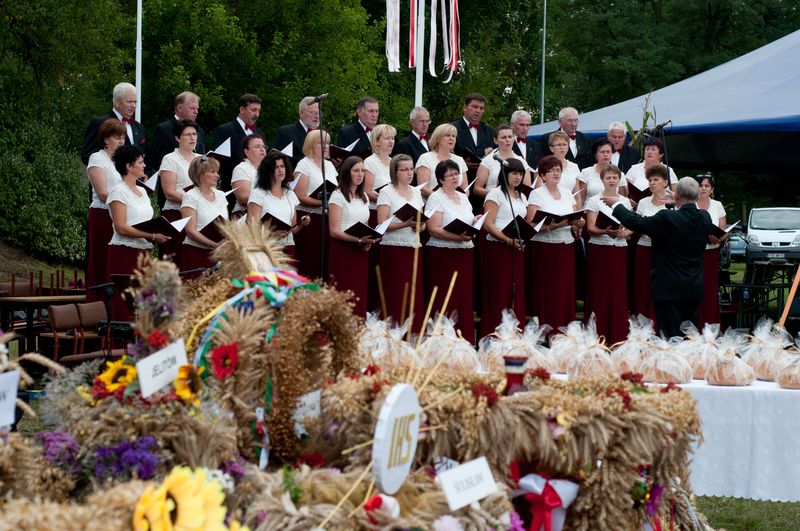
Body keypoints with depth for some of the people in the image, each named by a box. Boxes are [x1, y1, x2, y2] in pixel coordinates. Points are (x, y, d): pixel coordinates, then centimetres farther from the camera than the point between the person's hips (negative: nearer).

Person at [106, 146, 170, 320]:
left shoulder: (142, 191, 18)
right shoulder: (119, 192, -7)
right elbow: (121, 228, -15)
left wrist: (158, 235, 1)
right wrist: (152, 236, -19)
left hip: (143, 252, 7)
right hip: (124, 252, -7)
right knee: (126, 306, -8)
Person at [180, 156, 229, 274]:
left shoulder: (220, 195, 13)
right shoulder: (190, 197, -4)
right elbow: (190, 231, -12)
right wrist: (214, 245, -21)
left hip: (219, 253, 5)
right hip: (196, 252, -5)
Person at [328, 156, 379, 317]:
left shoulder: (363, 197, 16)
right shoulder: (338, 196, -5)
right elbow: (334, 230, -11)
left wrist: (369, 241, -1)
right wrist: (359, 240, -21)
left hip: (360, 252, 6)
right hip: (342, 251, -6)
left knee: (360, 295, 2)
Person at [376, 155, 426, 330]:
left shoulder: (416, 192, 16)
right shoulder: (387, 192, -1)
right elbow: (382, 224, -10)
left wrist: (420, 225, -2)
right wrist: (406, 224, -22)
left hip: (414, 248, 5)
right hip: (394, 248, -5)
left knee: (415, 294, -1)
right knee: (397, 295, -10)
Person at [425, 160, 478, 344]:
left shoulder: (463, 198, 17)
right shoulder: (436, 198, -4)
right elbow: (434, 229, -13)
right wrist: (458, 237, -23)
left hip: (464, 252, 6)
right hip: (442, 253, -6)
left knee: (465, 298, 3)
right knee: (446, 301, -8)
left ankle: (465, 340, 5)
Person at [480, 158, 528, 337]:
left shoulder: (521, 197, 18)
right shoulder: (495, 194, -4)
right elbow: (488, 224, -12)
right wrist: (508, 240, -23)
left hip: (517, 249, 7)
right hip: (498, 248, -7)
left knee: (517, 293, 3)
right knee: (499, 295, -7)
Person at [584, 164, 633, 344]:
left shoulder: (625, 201, 12)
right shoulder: (594, 200, 1)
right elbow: (590, 228, -6)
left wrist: (625, 233, -12)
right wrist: (606, 231, -25)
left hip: (619, 249, 3)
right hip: (599, 248, -3)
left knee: (618, 291, 2)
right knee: (599, 291, -5)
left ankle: (617, 335, 7)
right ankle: (597, 335, -1)